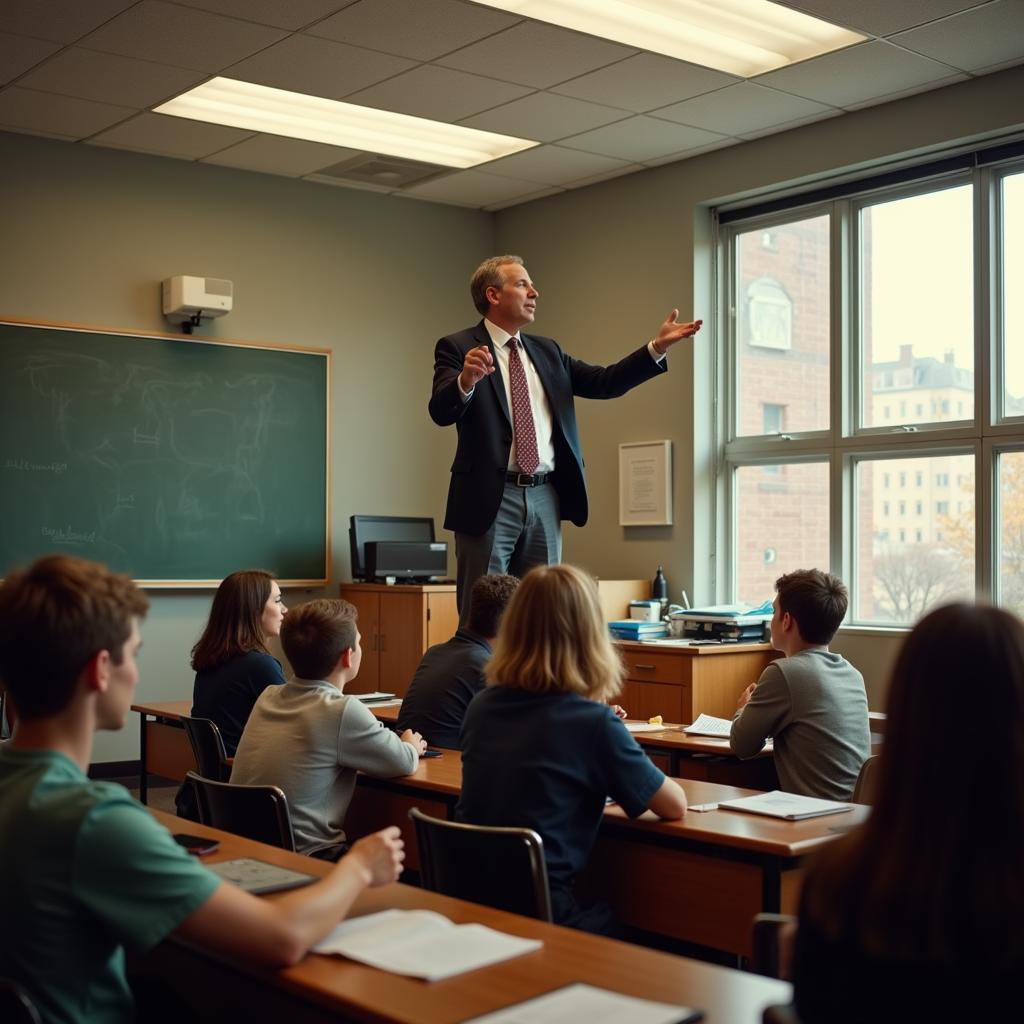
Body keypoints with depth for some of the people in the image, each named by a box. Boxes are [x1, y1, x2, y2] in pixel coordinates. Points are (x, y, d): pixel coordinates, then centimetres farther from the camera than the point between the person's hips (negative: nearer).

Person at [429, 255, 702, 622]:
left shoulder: (547, 351, 16)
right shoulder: (458, 347, -2)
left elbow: (604, 382, 12)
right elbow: (441, 412, -16)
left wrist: (657, 347, 3)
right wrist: (466, 380, -37)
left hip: (545, 499, 6)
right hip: (491, 499, -6)